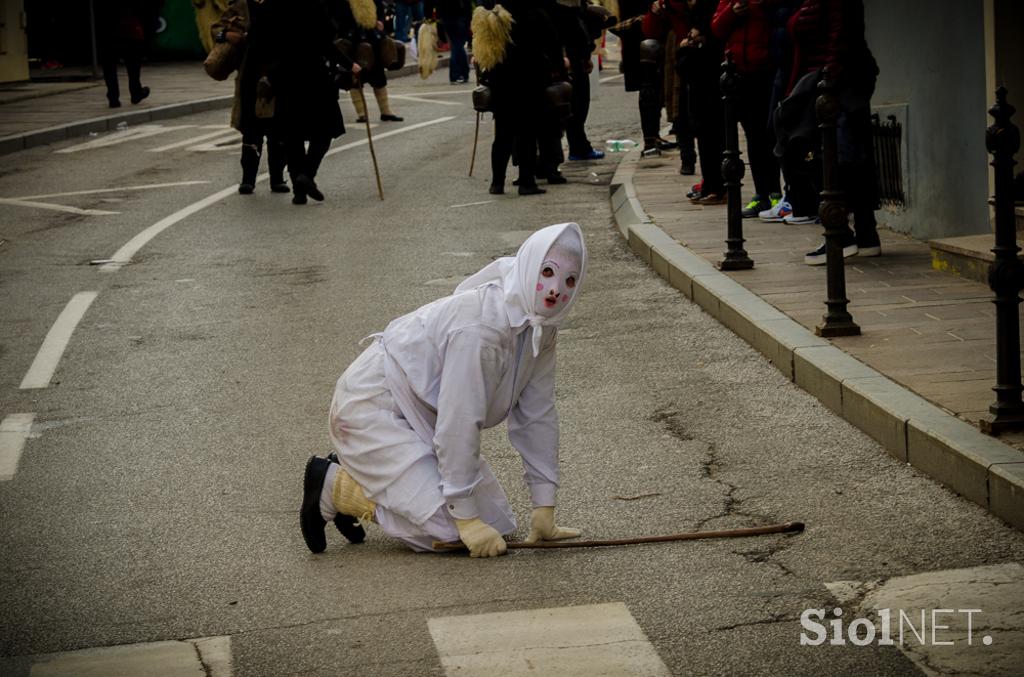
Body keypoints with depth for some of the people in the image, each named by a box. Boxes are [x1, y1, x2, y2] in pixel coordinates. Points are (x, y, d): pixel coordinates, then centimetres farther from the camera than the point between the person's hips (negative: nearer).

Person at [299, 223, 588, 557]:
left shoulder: (542, 326, -4)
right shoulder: (480, 325, -31)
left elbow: (537, 415, 3)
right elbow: (459, 423, -30)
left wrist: (544, 508, 0)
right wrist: (466, 517, -26)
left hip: (420, 415, 9)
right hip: (373, 408, -9)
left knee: (495, 521, 6)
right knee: (449, 531, -19)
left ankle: (360, 475, 19)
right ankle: (334, 486, -1)